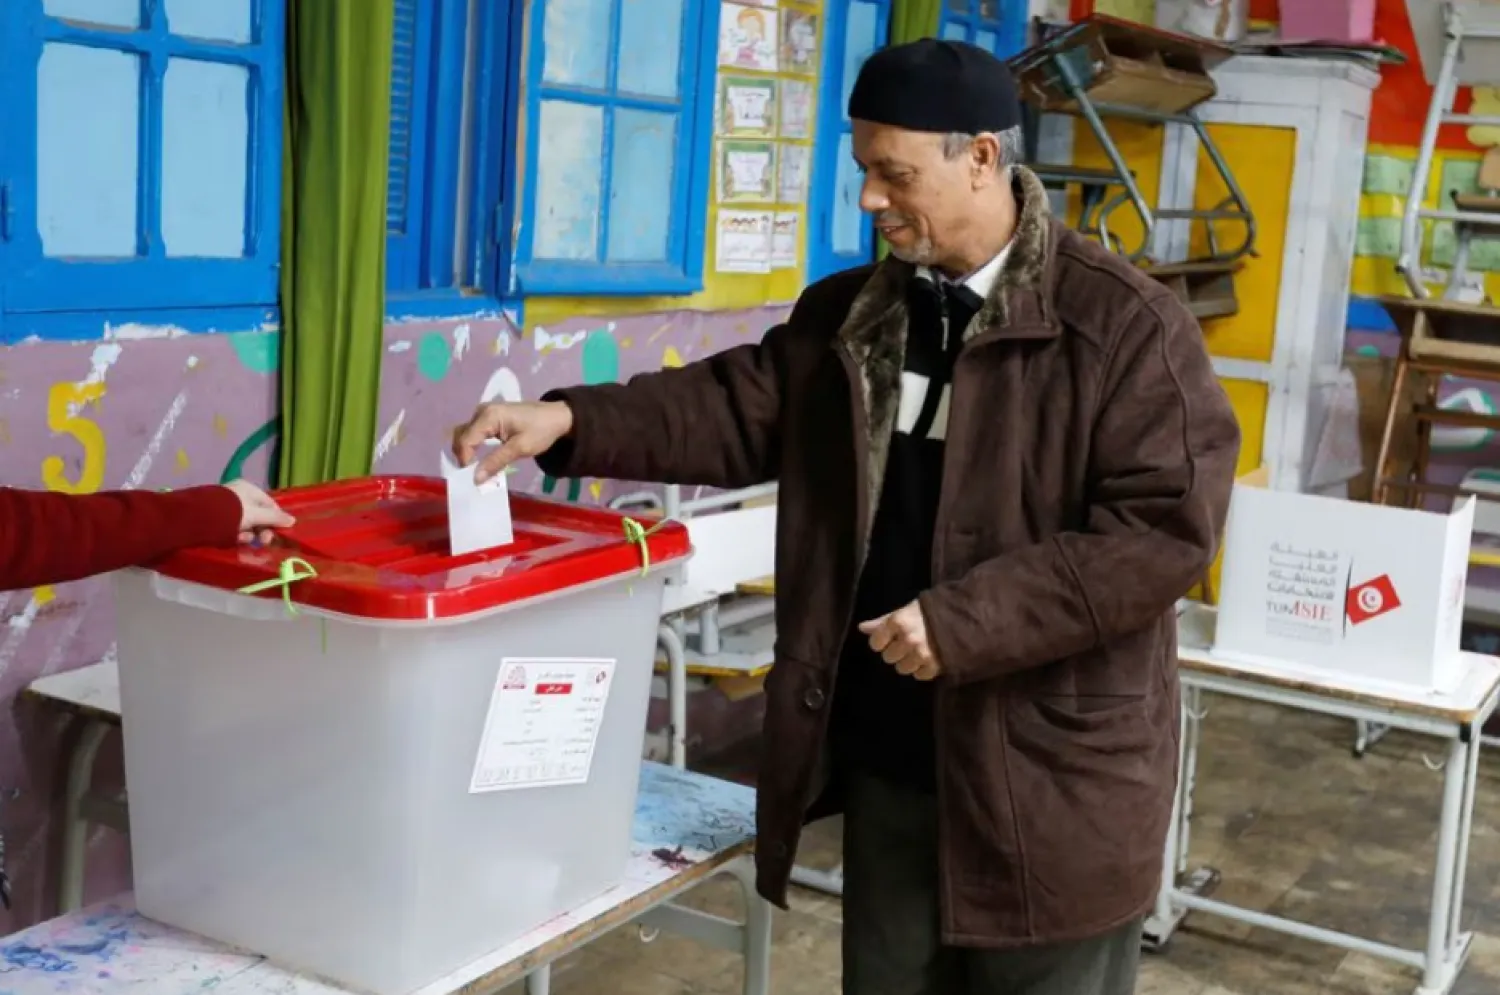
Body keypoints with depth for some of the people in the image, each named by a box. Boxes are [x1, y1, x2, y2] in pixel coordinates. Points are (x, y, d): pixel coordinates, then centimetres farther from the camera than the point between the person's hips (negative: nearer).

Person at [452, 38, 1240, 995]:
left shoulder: (1125, 324, -13)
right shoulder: (850, 315, 7)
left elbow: (1166, 526, -20)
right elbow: (738, 405, 7)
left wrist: (964, 623, -24)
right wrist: (571, 421, -8)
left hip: (1053, 781, -5)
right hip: (887, 764, 6)